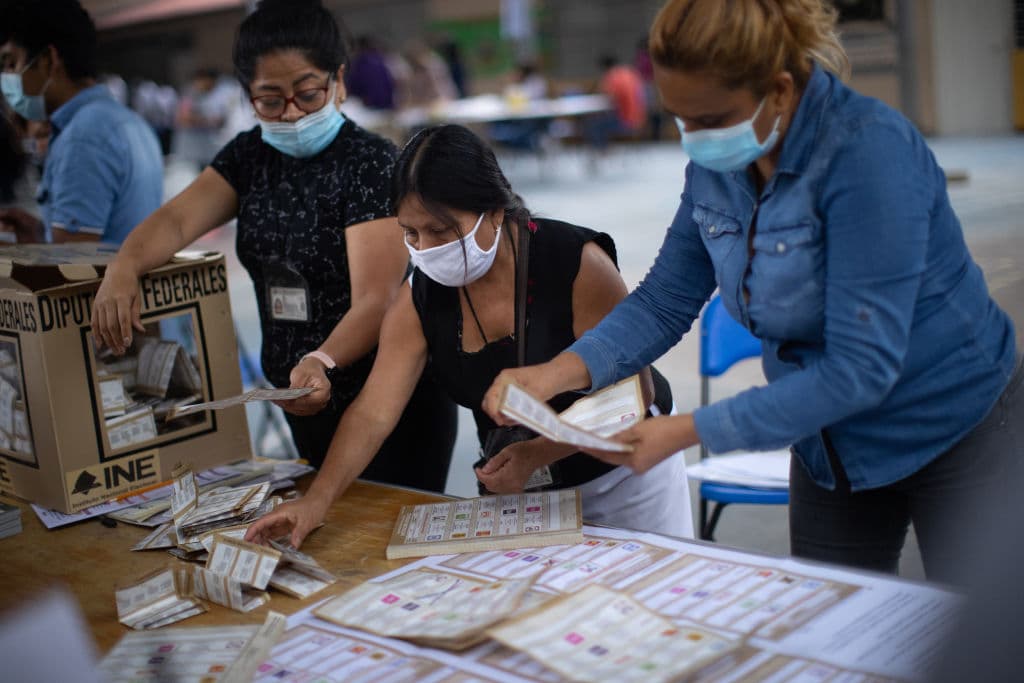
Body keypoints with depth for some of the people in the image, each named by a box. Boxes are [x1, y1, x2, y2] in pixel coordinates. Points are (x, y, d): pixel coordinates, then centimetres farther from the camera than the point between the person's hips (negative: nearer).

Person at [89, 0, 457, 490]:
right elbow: (176, 219, -6)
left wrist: (322, 361, -42)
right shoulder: (250, 156, 5)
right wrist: (123, 267, -27)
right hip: (304, 401, 6)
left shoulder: (370, 162, -15)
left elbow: (375, 300, -24)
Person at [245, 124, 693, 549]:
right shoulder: (420, 303, -11)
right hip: (520, 489, 3)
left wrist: (537, 454, -29)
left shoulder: (576, 263, -24)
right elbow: (372, 412, -16)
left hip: (626, 470, -3)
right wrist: (317, 500, -29)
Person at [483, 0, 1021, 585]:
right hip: (833, 445, 6)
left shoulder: (867, 150, -29)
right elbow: (665, 301, -2)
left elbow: (860, 368, -31)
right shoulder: (716, 162, -9)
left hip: (955, 429, -6)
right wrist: (561, 372, -19)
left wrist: (688, 431, -32)